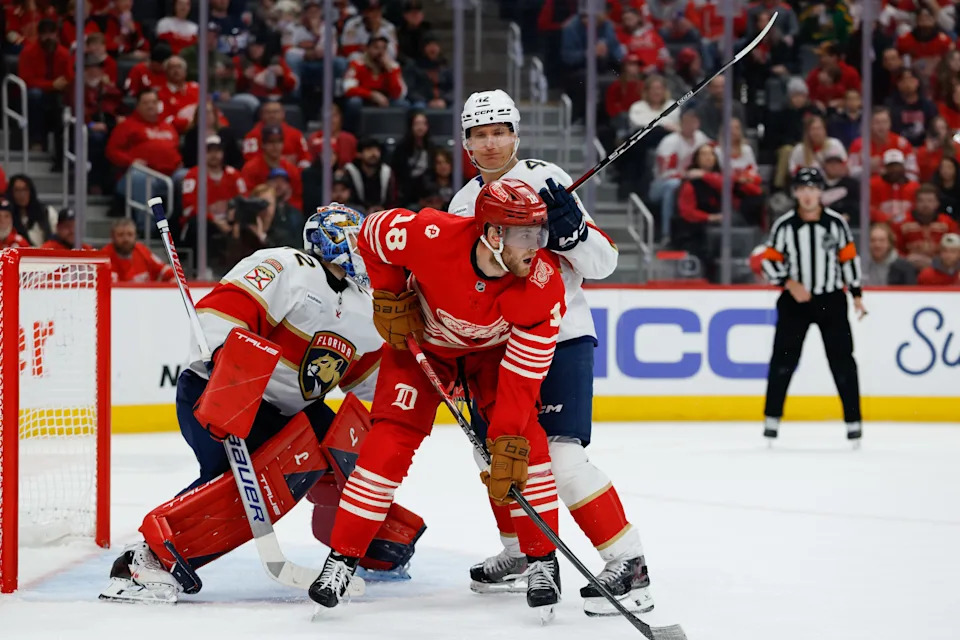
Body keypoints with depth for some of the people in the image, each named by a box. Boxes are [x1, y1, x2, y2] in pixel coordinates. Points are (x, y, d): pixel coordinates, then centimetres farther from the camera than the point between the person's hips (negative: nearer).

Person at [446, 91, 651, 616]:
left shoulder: (545, 182, -10)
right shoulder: (464, 203, 11)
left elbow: (602, 263, -12)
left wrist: (570, 229, -30)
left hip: (560, 338, -8)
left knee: (561, 455, -19)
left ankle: (629, 566, -17)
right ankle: (518, 554, 33)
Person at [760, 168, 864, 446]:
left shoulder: (836, 222, -3)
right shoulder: (784, 225, -7)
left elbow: (849, 257, 6)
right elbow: (769, 261, -2)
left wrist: (857, 294, 6)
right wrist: (788, 283, -16)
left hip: (831, 299, 0)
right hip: (795, 300, 0)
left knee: (842, 359, -1)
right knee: (783, 359, -5)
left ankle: (853, 420, 6)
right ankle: (772, 418, 5)